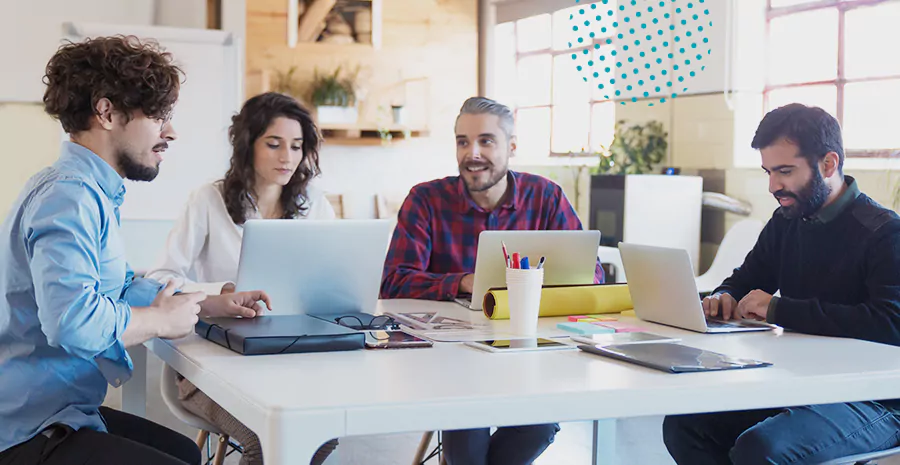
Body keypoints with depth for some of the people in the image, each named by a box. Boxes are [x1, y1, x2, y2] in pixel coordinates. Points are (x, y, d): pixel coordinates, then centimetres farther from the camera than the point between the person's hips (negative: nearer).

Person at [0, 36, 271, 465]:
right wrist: (160, 321, -18)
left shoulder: (91, 192, 12)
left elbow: (121, 288, 23)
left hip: (64, 411, 11)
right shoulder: (68, 196, -22)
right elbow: (73, 320, -35)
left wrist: (208, 305, 14)